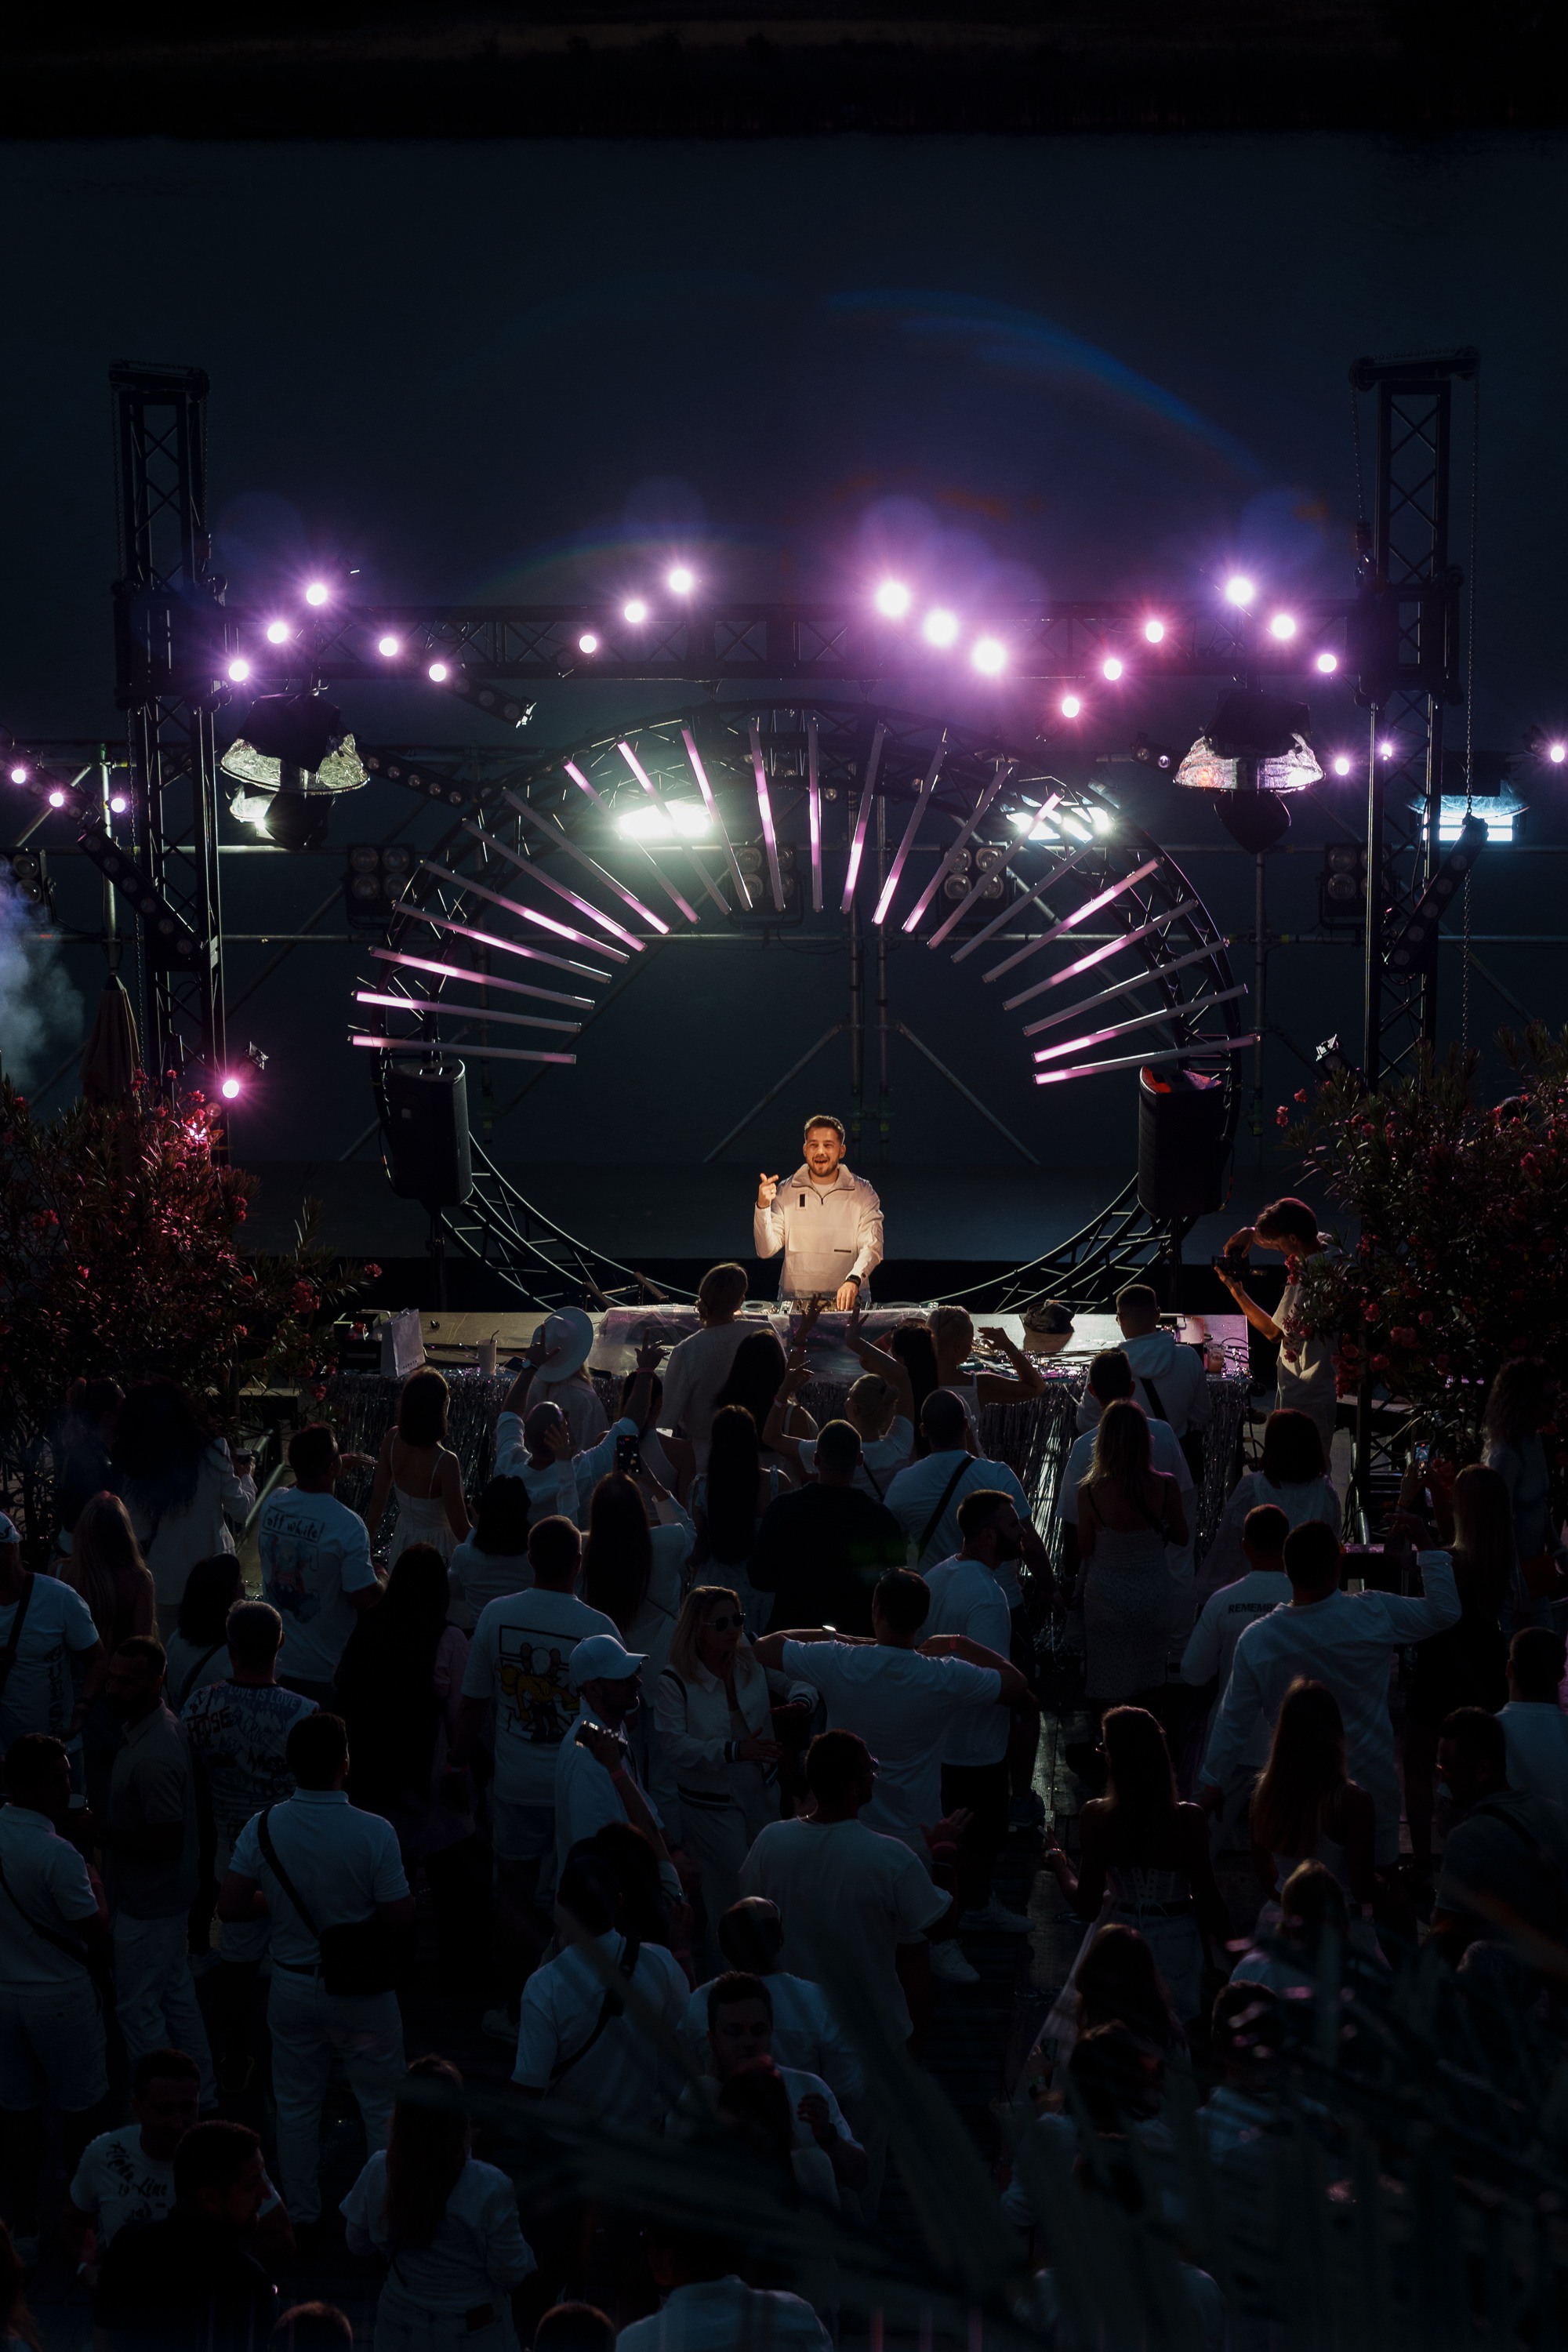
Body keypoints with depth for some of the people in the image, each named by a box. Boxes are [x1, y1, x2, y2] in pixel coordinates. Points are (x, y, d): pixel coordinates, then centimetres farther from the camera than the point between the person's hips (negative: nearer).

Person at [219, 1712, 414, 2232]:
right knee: (381, 2105, 15)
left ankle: (302, 2214, 29)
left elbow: (229, 1908, -8)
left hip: (292, 1987, 3)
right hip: (361, 1990, -3)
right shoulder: (373, 1832, -23)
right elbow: (398, 1916, -18)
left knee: (296, 2105, 19)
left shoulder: (263, 1828, -14)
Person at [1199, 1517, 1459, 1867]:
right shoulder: (1373, 1615, -18)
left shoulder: (1256, 1641, -15)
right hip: (1372, 1785, 0)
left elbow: (1234, 1720, -7)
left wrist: (1212, 1784, 6)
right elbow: (1444, 1611, -5)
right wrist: (1429, 1549, 4)